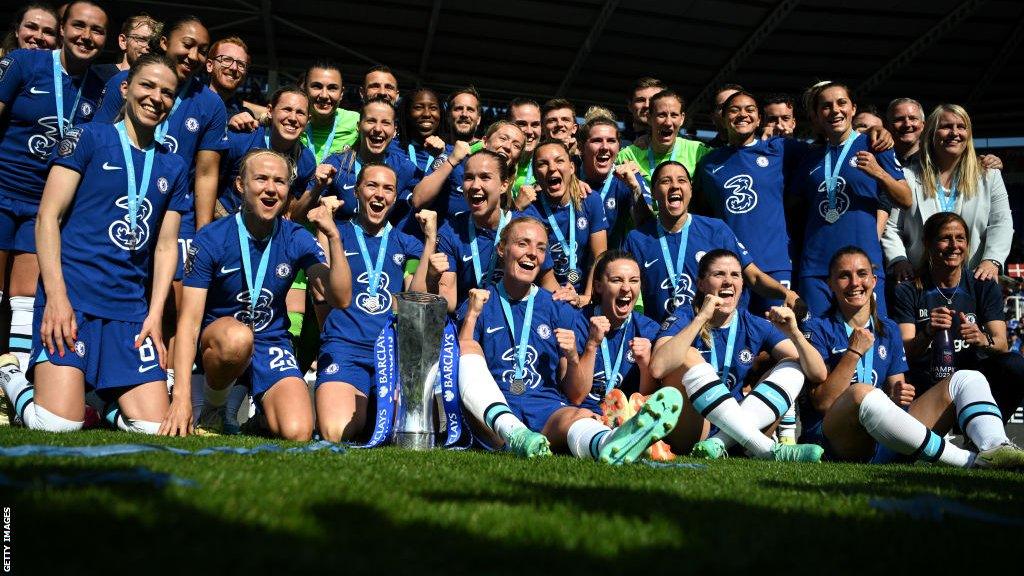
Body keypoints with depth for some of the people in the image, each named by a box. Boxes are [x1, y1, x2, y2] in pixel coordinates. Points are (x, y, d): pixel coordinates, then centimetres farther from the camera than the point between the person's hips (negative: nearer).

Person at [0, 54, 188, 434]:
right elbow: (48, 217, -3)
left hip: (132, 310, 4)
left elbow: (166, 246, 12)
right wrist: (56, 295, -13)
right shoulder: (88, 138, 3)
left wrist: (155, 314, 1)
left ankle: (97, 397, 25)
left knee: (154, 427, -4)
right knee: (59, 424, -13)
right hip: (71, 297, -4)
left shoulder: (173, 168, 14)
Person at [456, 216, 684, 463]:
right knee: (470, 347, -24)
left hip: (546, 411, 1)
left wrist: (573, 359, -5)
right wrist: (471, 316, -6)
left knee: (578, 416, -32)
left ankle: (606, 444, -71)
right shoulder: (479, 304, 12)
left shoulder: (560, 311, 16)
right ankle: (513, 433, -51)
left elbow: (575, 394, 15)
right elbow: (455, 366, 2)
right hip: (491, 411, -1)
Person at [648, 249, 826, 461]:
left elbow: (818, 374, -1)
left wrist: (794, 333, -18)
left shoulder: (755, 327, 5)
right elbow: (657, 368, -26)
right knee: (688, 357, -25)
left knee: (792, 365, -6)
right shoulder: (683, 318, -3)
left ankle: (719, 443, -26)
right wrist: (701, 318, -24)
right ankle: (766, 448, -32)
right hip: (687, 433, -4)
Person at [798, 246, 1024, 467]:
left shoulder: (888, 330, 18)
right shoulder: (817, 329, 1)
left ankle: (997, 450, -34)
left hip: (884, 445, 6)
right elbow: (822, 402, -9)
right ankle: (974, 462, -35)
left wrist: (899, 396, -8)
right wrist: (854, 353, -14)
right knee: (862, 392, -38)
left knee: (967, 379, -3)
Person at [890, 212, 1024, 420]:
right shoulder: (908, 291, 2)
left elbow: (1002, 345, -3)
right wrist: (927, 335, -30)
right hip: (927, 382, -2)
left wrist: (984, 340, -27)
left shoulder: (985, 286, 9)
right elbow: (907, 352, -8)